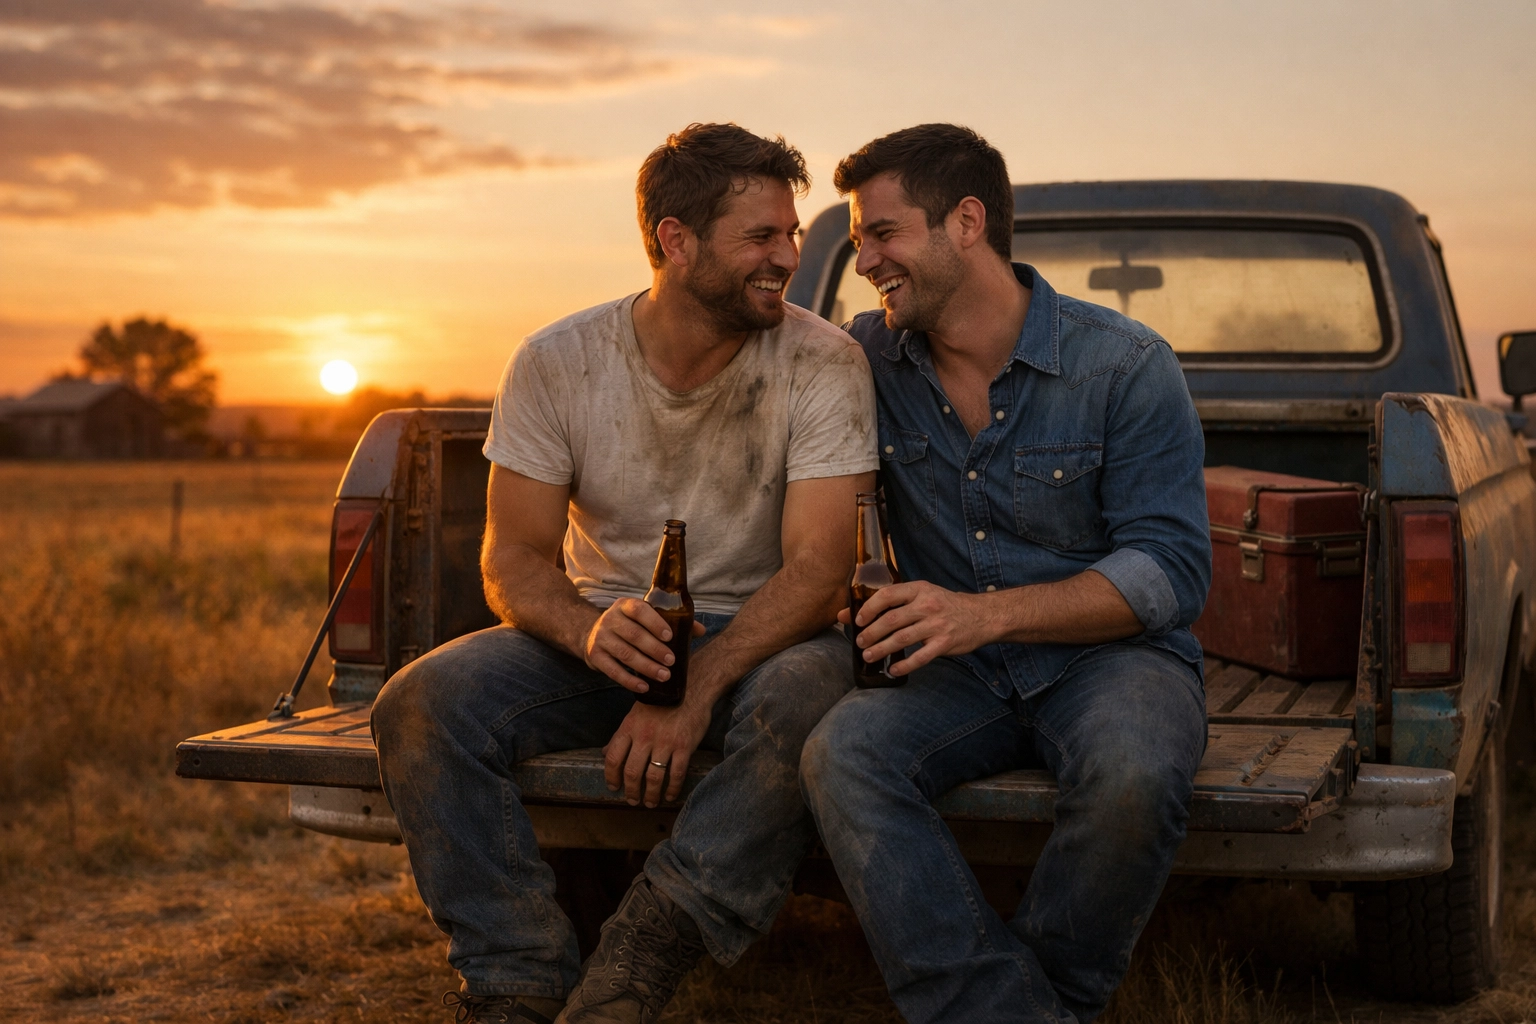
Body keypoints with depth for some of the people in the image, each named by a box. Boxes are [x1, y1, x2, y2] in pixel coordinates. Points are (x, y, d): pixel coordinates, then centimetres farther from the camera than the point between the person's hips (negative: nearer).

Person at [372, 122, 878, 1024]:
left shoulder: (823, 363, -11)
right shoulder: (558, 363, -5)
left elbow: (816, 572, -17)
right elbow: (513, 560, -4)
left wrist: (692, 697, -31)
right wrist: (590, 629, -29)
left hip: (759, 639, -2)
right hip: (603, 631, 2)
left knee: (806, 701, -38)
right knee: (419, 707, -23)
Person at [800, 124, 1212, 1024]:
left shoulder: (1127, 366, -7)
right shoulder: (868, 357, 6)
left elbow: (1172, 568, -12)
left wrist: (985, 613, -25)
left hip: (1111, 654, -3)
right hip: (963, 678, 3)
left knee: (1134, 772, -37)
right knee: (841, 750, -30)